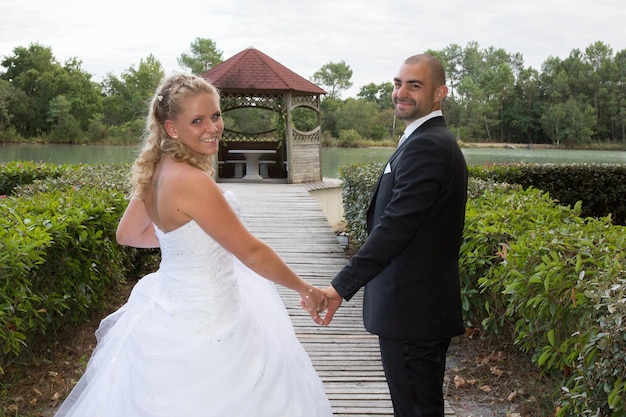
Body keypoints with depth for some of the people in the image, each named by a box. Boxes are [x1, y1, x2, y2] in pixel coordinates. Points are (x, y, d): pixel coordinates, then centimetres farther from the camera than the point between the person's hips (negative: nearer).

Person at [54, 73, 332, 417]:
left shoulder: (156, 170, -2)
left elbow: (127, 234, 13)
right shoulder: (191, 181, -28)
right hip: (204, 328, -9)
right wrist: (306, 290, -9)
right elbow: (251, 252, -21)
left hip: (172, 304, 9)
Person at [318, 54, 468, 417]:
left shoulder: (424, 146, -18)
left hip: (410, 310, -10)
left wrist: (341, 287, -27)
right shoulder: (439, 141, 15)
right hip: (429, 305, 11)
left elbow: (395, 227, -26)